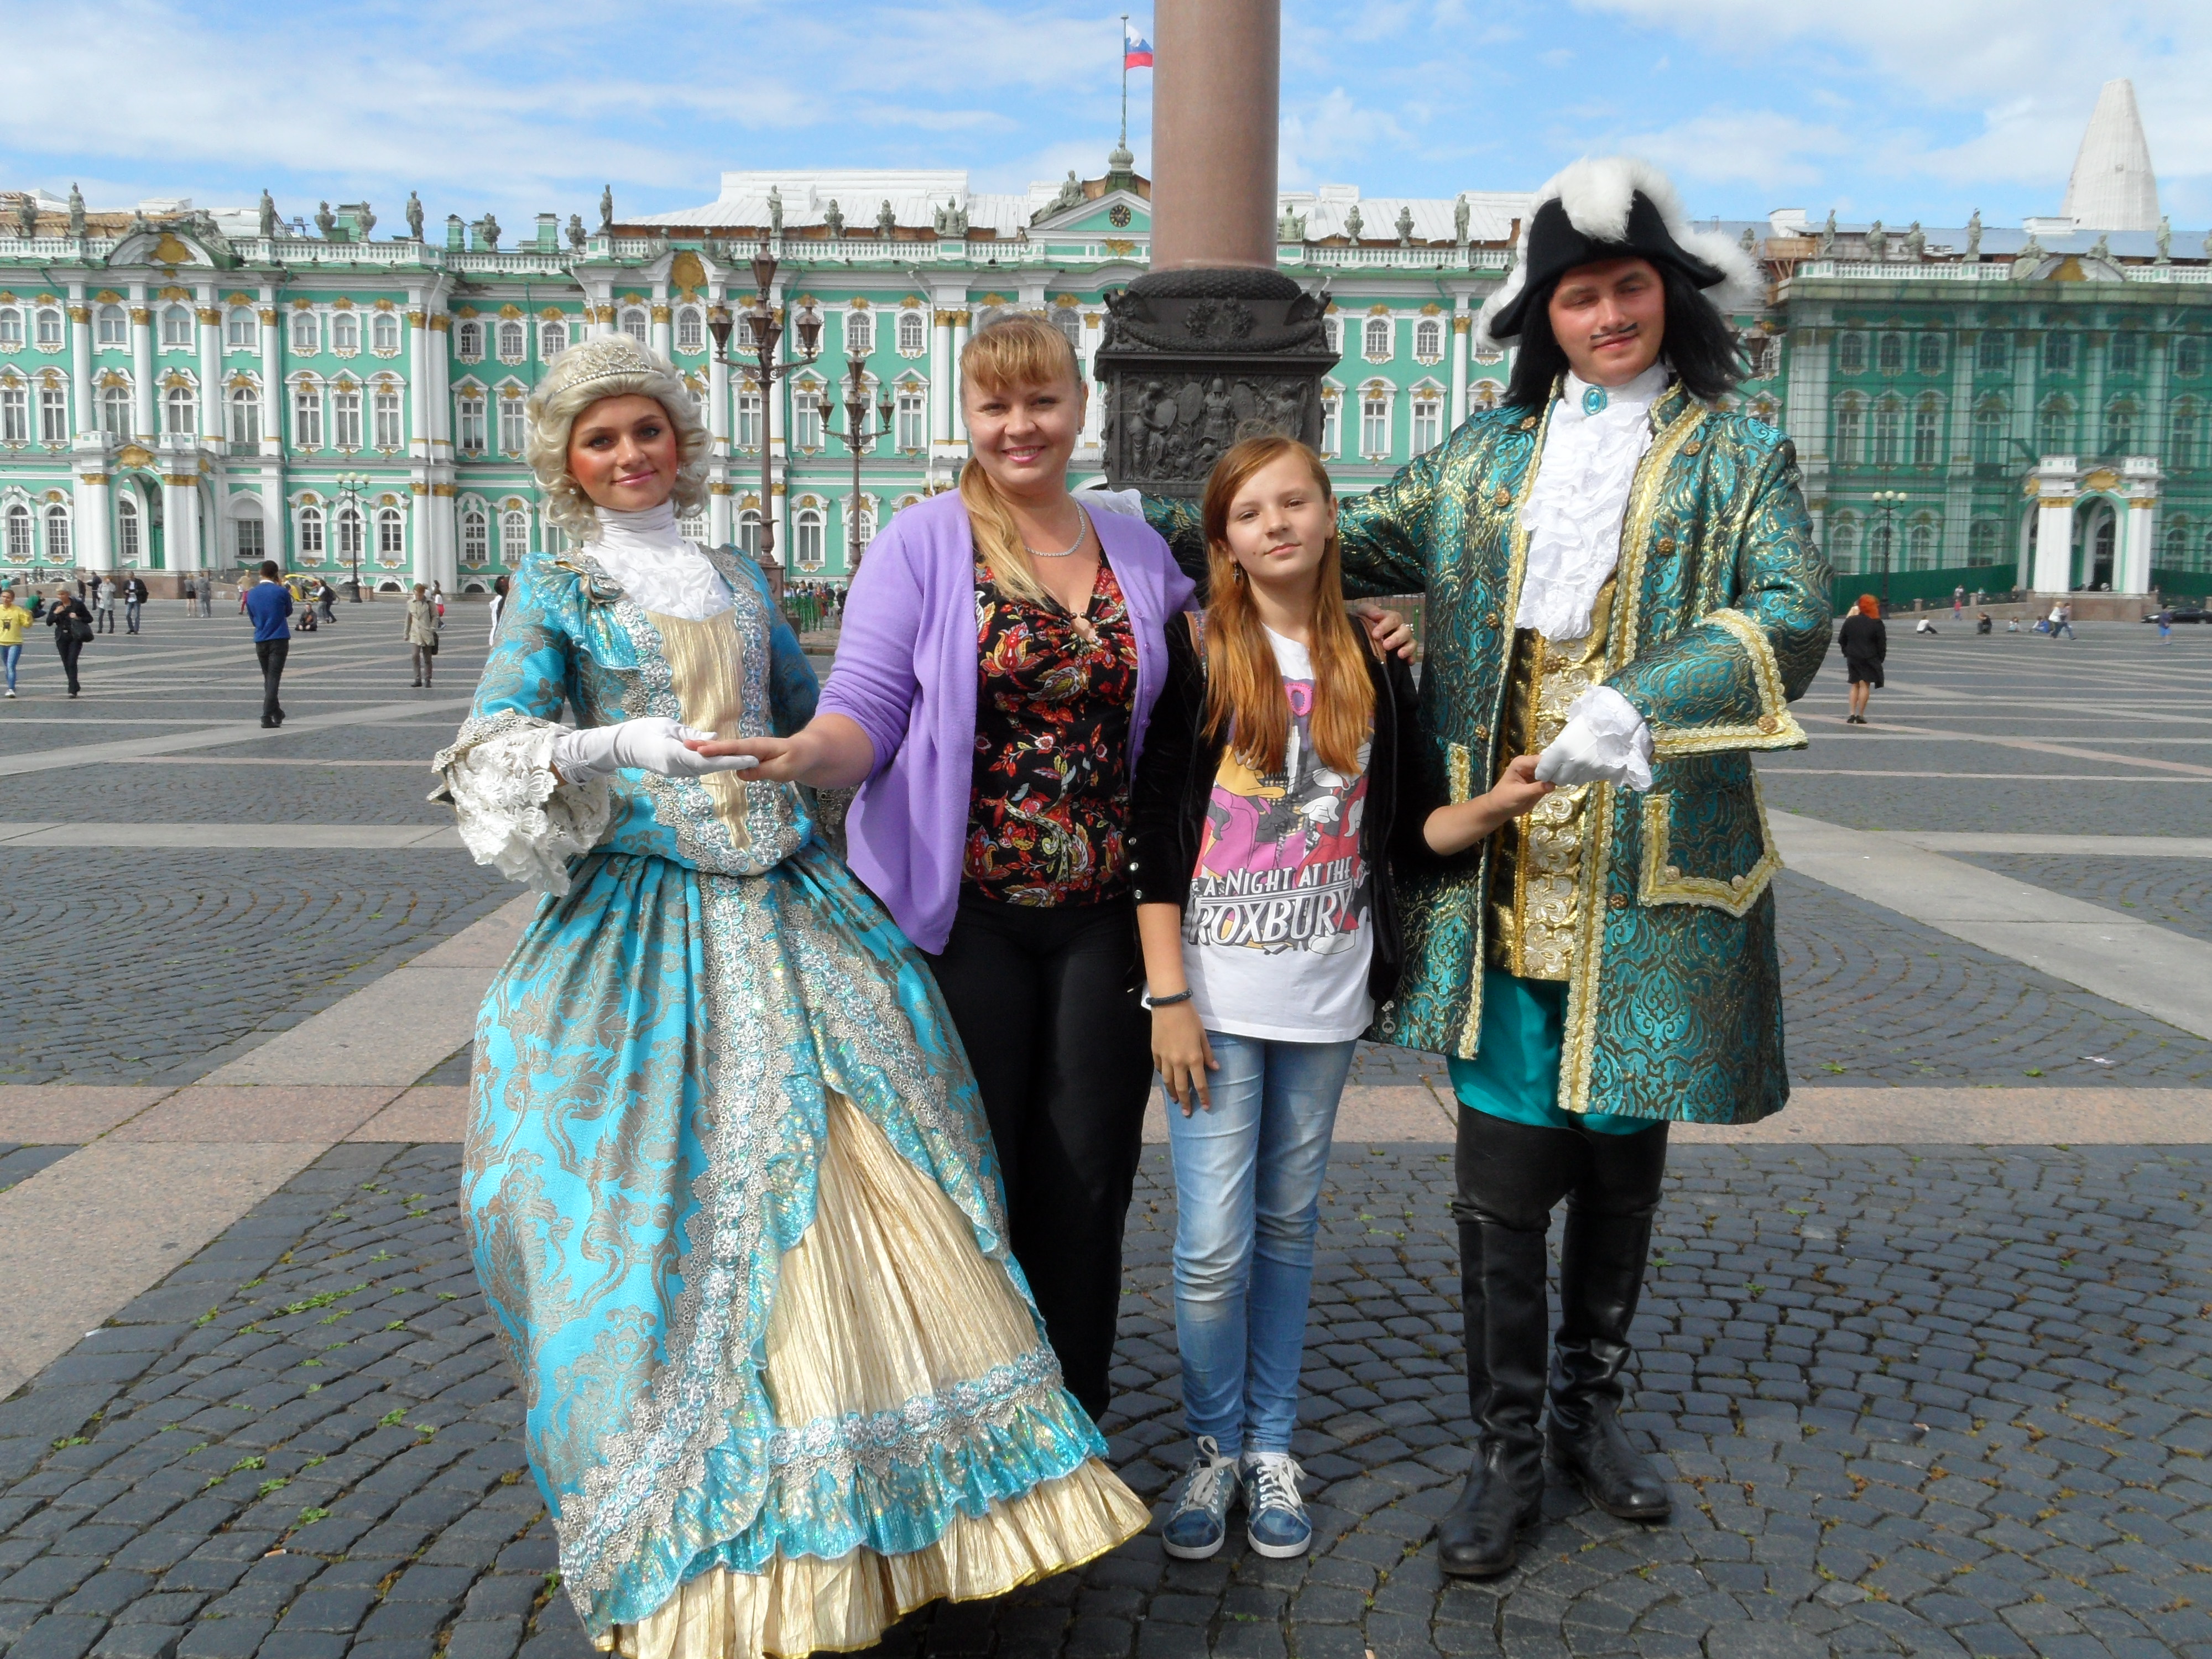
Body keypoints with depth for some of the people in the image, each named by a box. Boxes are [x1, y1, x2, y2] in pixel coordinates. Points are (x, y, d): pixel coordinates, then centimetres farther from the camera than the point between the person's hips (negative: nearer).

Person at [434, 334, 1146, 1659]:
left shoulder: (742, 582, 16)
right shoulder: (558, 589, 4)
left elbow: (816, 722, 24)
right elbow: (493, 750, -9)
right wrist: (617, 745, -25)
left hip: (791, 904, 4)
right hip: (642, 918, -3)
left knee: (857, 1172, 0)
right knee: (672, 1200, -4)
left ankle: (884, 1493, 14)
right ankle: (695, 1533, 12)